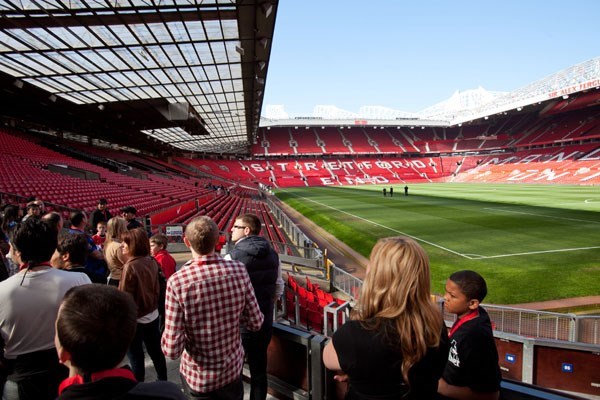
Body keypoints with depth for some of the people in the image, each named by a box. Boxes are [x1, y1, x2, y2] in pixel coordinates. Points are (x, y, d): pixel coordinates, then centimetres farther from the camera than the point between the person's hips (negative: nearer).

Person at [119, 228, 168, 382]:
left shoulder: (130, 266, -22)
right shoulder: (152, 262, -3)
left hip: (135, 318, -6)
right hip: (152, 315, 7)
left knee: (136, 356, 10)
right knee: (156, 351, 19)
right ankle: (163, 382, 34)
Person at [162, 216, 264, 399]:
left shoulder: (177, 281, -25)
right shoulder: (239, 270, -17)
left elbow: (172, 350, -22)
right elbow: (256, 322, -8)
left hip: (197, 377, -2)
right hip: (233, 369, 2)